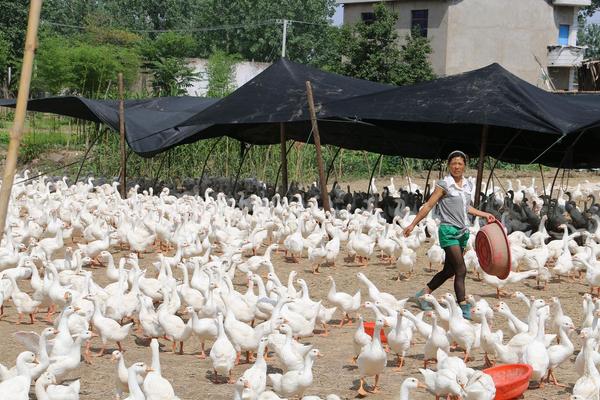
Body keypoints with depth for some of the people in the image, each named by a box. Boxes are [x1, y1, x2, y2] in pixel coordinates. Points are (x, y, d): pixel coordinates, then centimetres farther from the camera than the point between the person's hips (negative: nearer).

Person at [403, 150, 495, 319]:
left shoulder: (468, 185, 10)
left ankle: (423, 294, 26)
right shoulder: (444, 184, -8)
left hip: (462, 232, 7)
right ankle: (463, 306, -10)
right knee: (461, 270, -13)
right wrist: (413, 224, -7)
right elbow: (428, 206, -6)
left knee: (449, 270, 12)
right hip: (448, 231, -7)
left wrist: (485, 215, 25)